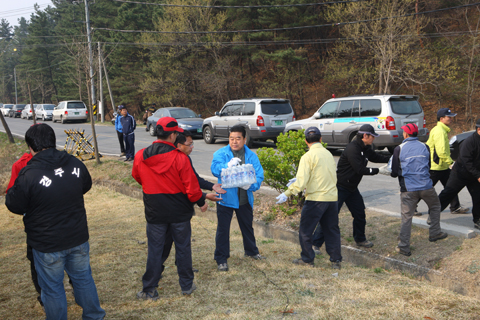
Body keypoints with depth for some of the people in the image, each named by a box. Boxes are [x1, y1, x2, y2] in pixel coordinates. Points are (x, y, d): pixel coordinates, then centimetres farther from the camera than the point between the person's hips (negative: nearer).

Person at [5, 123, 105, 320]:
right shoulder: (76, 164, -7)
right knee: (83, 278, 23)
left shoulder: (28, 174, -22)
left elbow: (14, 206, -10)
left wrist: (11, 191, 9)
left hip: (47, 246, -5)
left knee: (52, 288, 13)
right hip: (78, 238, 5)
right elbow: (86, 187, 12)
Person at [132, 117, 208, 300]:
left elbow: (137, 177, 12)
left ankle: (150, 290, 17)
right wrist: (201, 202, 4)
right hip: (179, 212, -1)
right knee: (183, 248, 14)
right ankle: (187, 286, 26)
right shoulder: (179, 158, -18)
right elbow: (191, 186, -14)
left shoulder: (140, 157, -7)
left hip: (154, 213, 2)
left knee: (155, 251, 11)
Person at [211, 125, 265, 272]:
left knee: (247, 226, 21)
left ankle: (251, 251, 43)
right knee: (223, 229, 3)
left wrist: (251, 185, -27)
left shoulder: (251, 156, -1)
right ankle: (221, 259, 17)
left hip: (245, 198, 3)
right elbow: (215, 169, -25)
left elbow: (259, 175, -6)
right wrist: (228, 165, -44)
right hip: (226, 198, -3)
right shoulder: (221, 153, -8)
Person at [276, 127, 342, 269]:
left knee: (305, 230, 8)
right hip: (332, 198, 6)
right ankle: (336, 260, 17)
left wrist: (287, 194, -11)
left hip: (316, 199, -6)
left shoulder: (308, 156, -11)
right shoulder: (328, 154, 10)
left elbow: (301, 182, -18)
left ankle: (307, 259, 16)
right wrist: (299, 179, 25)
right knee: (332, 230, 14)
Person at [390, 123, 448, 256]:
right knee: (435, 206, 27)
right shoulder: (425, 147, 5)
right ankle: (434, 233, 33)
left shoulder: (399, 149, -3)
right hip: (426, 187, 2)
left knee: (406, 217, 2)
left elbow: (394, 173, -1)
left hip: (408, 189, -2)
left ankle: (403, 247, 2)